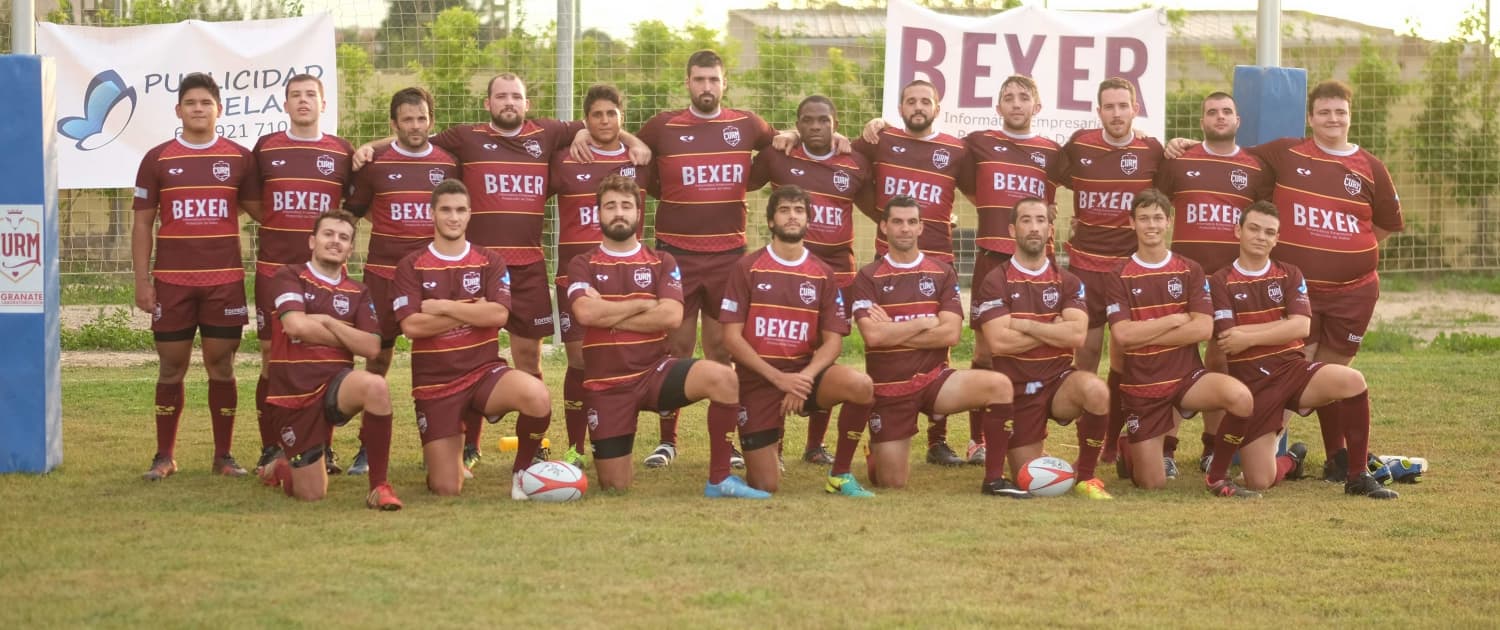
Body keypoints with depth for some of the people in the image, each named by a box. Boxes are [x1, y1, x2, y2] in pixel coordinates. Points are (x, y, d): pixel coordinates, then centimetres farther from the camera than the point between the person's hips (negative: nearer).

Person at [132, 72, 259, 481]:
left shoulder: (240, 158, 5)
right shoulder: (157, 160, 4)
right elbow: (142, 224, 6)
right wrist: (141, 282, 0)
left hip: (225, 279, 0)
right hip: (172, 280, 0)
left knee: (221, 366, 2)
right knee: (171, 367, 4)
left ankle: (224, 456, 10)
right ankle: (164, 456, 13)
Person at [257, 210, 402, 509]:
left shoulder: (357, 293, 10)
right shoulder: (289, 276, -1)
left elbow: (371, 347, -2)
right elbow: (296, 325, -19)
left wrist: (327, 321, -9)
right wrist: (348, 339, -5)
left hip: (334, 385, 2)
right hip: (292, 395, -2)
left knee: (376, 386, -35)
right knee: (313, 495, -2)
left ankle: (379, 485, -22)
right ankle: (281, 465, 36)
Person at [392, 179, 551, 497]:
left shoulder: (490, 262, 3)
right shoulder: (411, 266, 0)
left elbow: (498, 315, -13)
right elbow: (411, 326, -14)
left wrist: (442, 307, -13)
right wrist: (472, 312, -12)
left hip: (485, 372, 1)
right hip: (434, 383, -1)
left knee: (538, 397, -34)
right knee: (446, 490, -5)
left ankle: (521, 471, -7)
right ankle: (453, 455, 34)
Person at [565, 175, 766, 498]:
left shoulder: (662, 263, 7)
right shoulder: (583, 265, 4)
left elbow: (671, 316, -11)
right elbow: (585, 312, -17)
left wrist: (608, 315, -10)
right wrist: (643, 304, -8)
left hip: (655, 371, 1)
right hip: (606, 384, -1)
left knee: (722, 378, -30)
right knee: (615, 486, -4)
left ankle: (719, 480, -19)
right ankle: (612, 459, 36)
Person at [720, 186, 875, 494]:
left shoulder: (823, 275, 5)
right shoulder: (747, 269, -2)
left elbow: (833, 342, 0)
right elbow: (732, 337, -7)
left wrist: (804, 378, -19)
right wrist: (779, 378, -17)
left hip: (805, 372, 2)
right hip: (757, 380, -2)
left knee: (861, 386, -30)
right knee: (766, 487, -6)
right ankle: (772, 442, 31)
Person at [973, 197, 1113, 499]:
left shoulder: (1067, 282, 4)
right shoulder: (995, 282, -4)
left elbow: (1077, 335, -13)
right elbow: (999, 342, -17)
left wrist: (1023, 325, -14)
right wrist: (1054, 330, -10)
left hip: (1059, 381, 1)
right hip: (1017, 390, -1)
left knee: (1096, 391, -34)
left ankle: (1085, 476, -13)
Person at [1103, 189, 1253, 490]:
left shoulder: (1190, 271, 3)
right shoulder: (1120, 277, -1)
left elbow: (1203, 328, -10)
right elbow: (1122, 335, -14)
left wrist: (1144, 336, -12)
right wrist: (1175, 319, -10)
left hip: (1186, 375, 1)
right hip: (1141, 386, -1)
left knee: (1240, 398, -32)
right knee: (1152, 484, -1)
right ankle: (1128, 453, 35)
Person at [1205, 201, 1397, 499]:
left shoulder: (1289, 275, 9)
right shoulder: (1221, 282, 0)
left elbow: (1301, 327, -8)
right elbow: (1227, 342, -11)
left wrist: (1249, 335, -14)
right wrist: (1279, 326, -8)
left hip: (1293, 368, 2)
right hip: (1252, 382, -2)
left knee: (1352, 381, -30)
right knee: (1259, 482, -12)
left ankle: (1358, 477, -16)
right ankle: (1290, 461, 28)